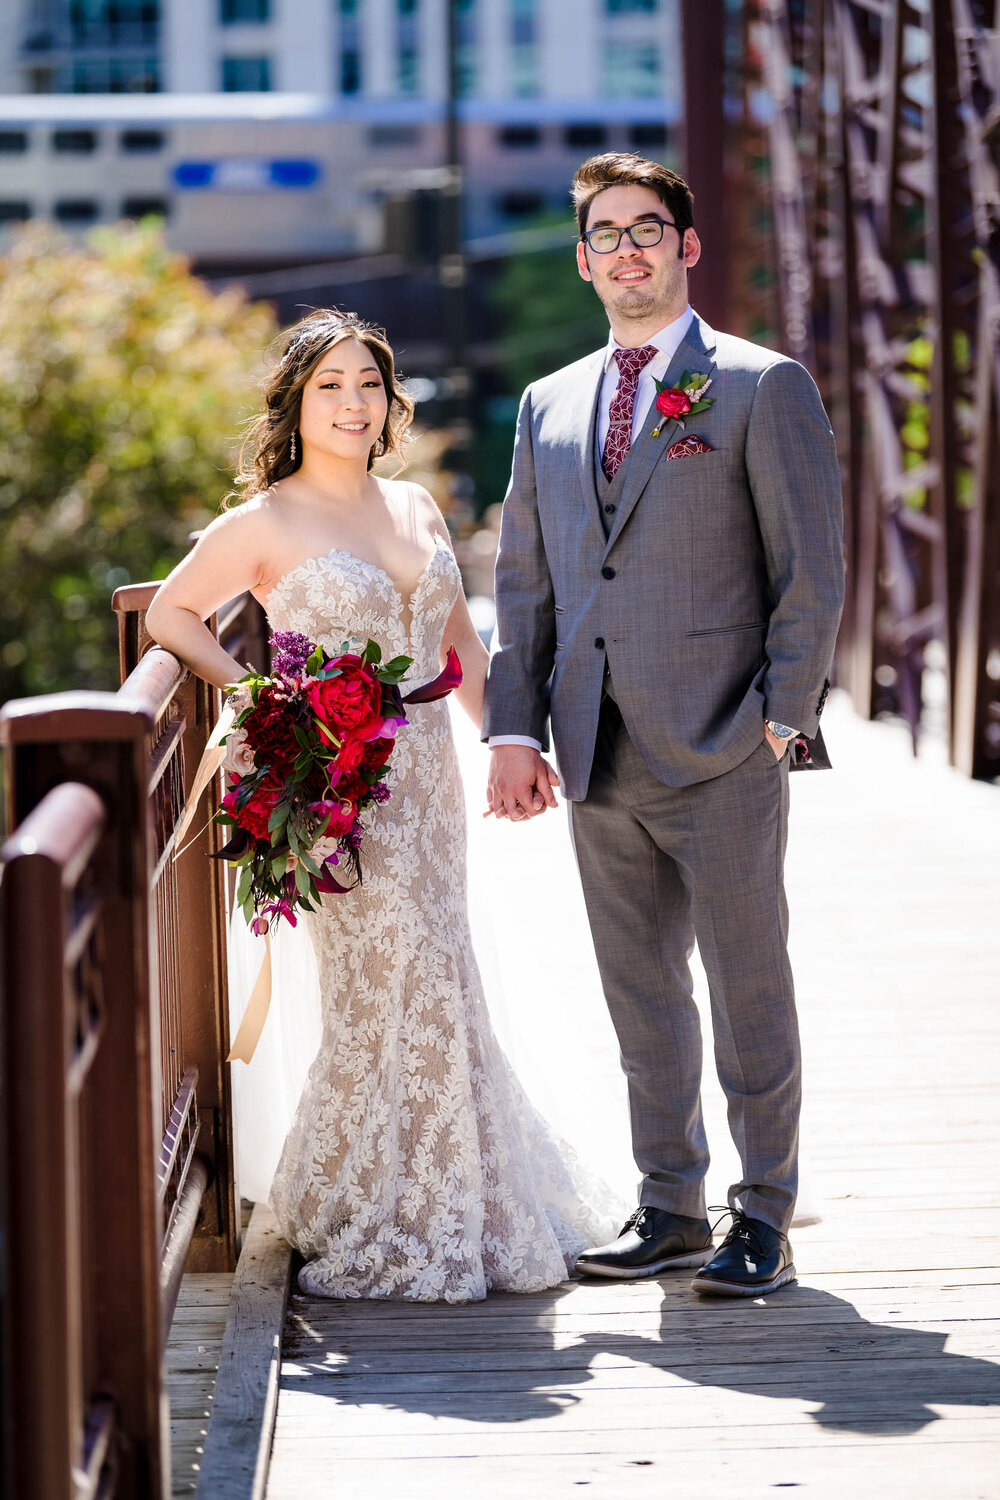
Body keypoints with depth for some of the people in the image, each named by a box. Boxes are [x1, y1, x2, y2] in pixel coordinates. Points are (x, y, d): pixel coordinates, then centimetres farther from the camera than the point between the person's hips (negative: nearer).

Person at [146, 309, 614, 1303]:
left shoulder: (416, 508, 11)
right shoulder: (266, 523, -6)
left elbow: (460, 641, 18)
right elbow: (170, 614, 0)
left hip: (427, 780, 6)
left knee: (429, 990, 10)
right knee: (388, 992, -6)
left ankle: (447, 1212, 24)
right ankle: (376, 1229, 7)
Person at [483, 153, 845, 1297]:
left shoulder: (763, 387, -1)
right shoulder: (549, 406, 15)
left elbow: (811, 572, -3)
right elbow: (522, 580, 15)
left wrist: (779, 719, -9)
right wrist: (515, 729, 6)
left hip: (721, 756, -5)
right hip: (599, 762, 5)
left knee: (748, 991, 1)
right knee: (640, 997, 11)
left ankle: (763, 1220, 10)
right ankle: (670, 1210, 20)